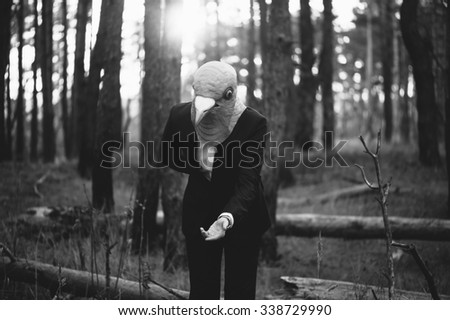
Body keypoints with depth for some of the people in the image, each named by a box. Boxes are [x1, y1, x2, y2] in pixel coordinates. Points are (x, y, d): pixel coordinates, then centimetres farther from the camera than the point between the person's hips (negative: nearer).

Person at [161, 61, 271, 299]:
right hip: (198, 214, 2)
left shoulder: (253, 123, -22)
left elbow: (248, 181, -26)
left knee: (240, 292, 2)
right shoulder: (181, 116, -13)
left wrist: (228, 218, -43)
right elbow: (168, 156, 8)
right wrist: (199, 165, -11)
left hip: (241, 215, -2)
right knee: (201, 291, 7)